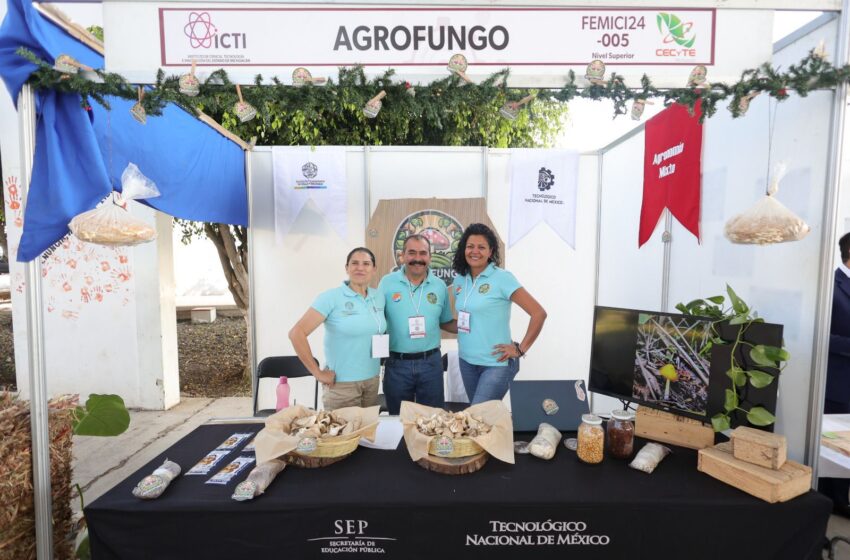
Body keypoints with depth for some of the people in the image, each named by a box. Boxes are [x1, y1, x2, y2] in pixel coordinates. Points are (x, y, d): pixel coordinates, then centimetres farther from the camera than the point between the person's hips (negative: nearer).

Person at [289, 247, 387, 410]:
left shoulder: (379, 298, 4)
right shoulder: (331, 298, -13)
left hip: (373, 380, 5)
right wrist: (317, 373, -15)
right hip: (341, 382, -5)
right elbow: (296, 333, -17)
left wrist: (382, 351, 3)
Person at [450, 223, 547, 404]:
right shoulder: (459, 280, 5)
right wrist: (462, 337, 7)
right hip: (466, 361, 6)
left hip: (496, 363, -6)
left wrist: (521, 349, -13)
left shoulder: (502, 278, -13)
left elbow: (539, 313, -15)